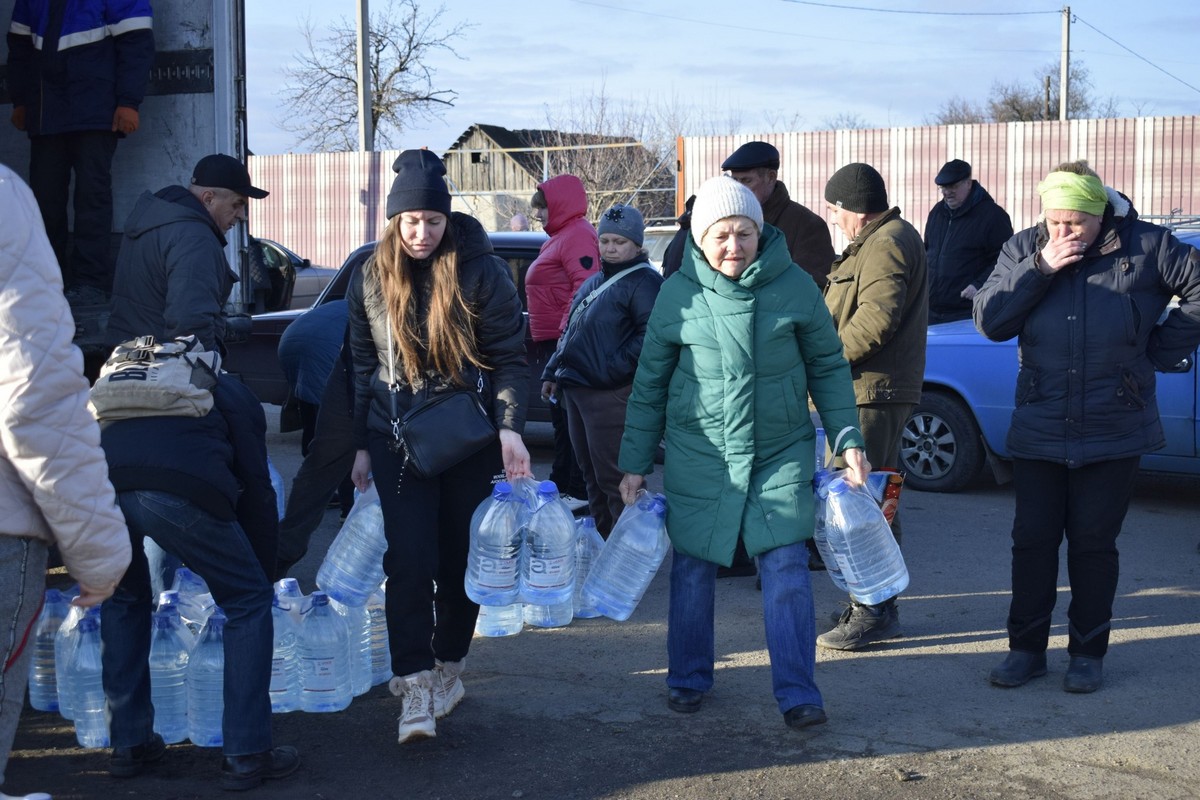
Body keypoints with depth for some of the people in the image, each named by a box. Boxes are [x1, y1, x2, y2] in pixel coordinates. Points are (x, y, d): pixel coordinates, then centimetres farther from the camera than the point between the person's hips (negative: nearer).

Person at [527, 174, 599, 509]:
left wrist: (566, 332, -27)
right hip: (551, 341, 11)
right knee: (561, 415, 17)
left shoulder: (577, 234, -13)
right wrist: (541, 340, 24)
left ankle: (579, 491, -6)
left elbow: (585, 286, -24)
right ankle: (561, 484, 26)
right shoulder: (560, 236, 21)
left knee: (569, 418, -9)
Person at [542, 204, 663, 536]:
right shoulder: (594, 281, 20)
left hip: (610, 396, -9)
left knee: (612, 479, -6)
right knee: (592, 475, 17)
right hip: (575, 390, 9)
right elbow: (571, 331, 27)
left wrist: (613, 368, -21)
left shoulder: (644, 282, -9)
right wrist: (554, 371, 21)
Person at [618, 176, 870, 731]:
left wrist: (848, 440, 1)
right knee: (693, 567, 8)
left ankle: (797, 691, 4)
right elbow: (650, 383, 5)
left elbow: (828, 368, 6)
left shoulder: (794, 286, -4)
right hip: (698, 454, 1)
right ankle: (688, 678, 26)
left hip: (782, 452, 0)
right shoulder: (678, 294, -4)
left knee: (787, 568, -5)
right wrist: (634, 463, 5)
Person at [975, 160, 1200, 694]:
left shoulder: (1145, 248, -4)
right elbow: (989, 320, -6)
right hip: (1038, 432, 2)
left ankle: (1088, 653, 19)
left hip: (1113, 434, -2)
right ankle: (1026, 649, 17)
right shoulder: (1023, 250, 2)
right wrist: (1040, 267, -15)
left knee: (1093, 544, 6)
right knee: (1032, 540, 5)